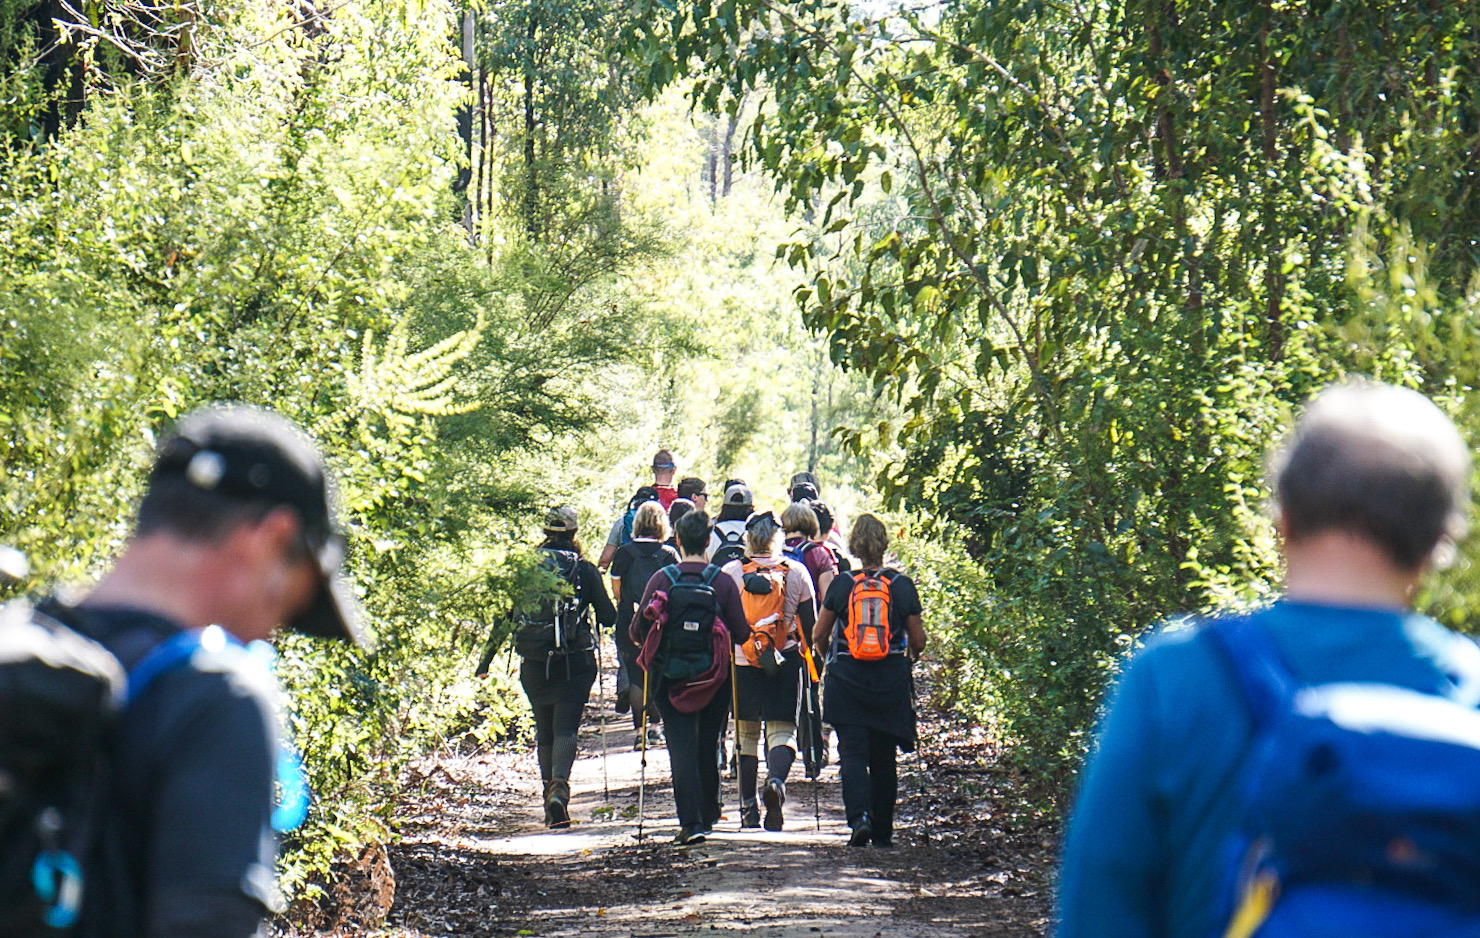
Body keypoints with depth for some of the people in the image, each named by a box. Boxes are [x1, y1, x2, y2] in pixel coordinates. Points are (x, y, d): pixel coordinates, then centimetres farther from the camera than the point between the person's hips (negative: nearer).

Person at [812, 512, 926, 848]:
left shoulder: (841, 585, -4)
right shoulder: (902, 585, -3)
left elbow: (819, 636, 3)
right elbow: (918, 641, 2)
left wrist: (830, 654, 25)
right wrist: (909, 654, 25)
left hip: (847, 680, -1)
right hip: (892, 680, 2)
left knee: (852, 753, -1)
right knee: (884, 758, 12)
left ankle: (859, 816, -24)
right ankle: (883, 831, 18)